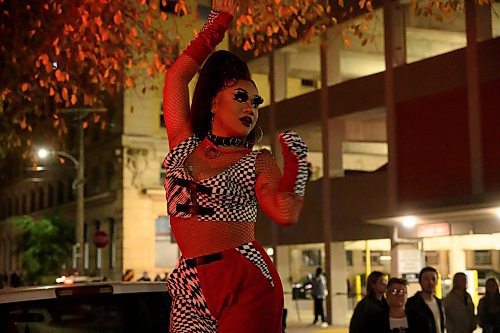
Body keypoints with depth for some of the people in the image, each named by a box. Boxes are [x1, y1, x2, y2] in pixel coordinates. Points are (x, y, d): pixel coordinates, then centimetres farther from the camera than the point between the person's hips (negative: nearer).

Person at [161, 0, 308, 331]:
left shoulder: (259, 162, 6)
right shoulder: (184, 144, 12)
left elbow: (286, 213, -9)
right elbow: (177, 75, 14)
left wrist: (297, 157, -14)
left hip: (246, 283, -2)